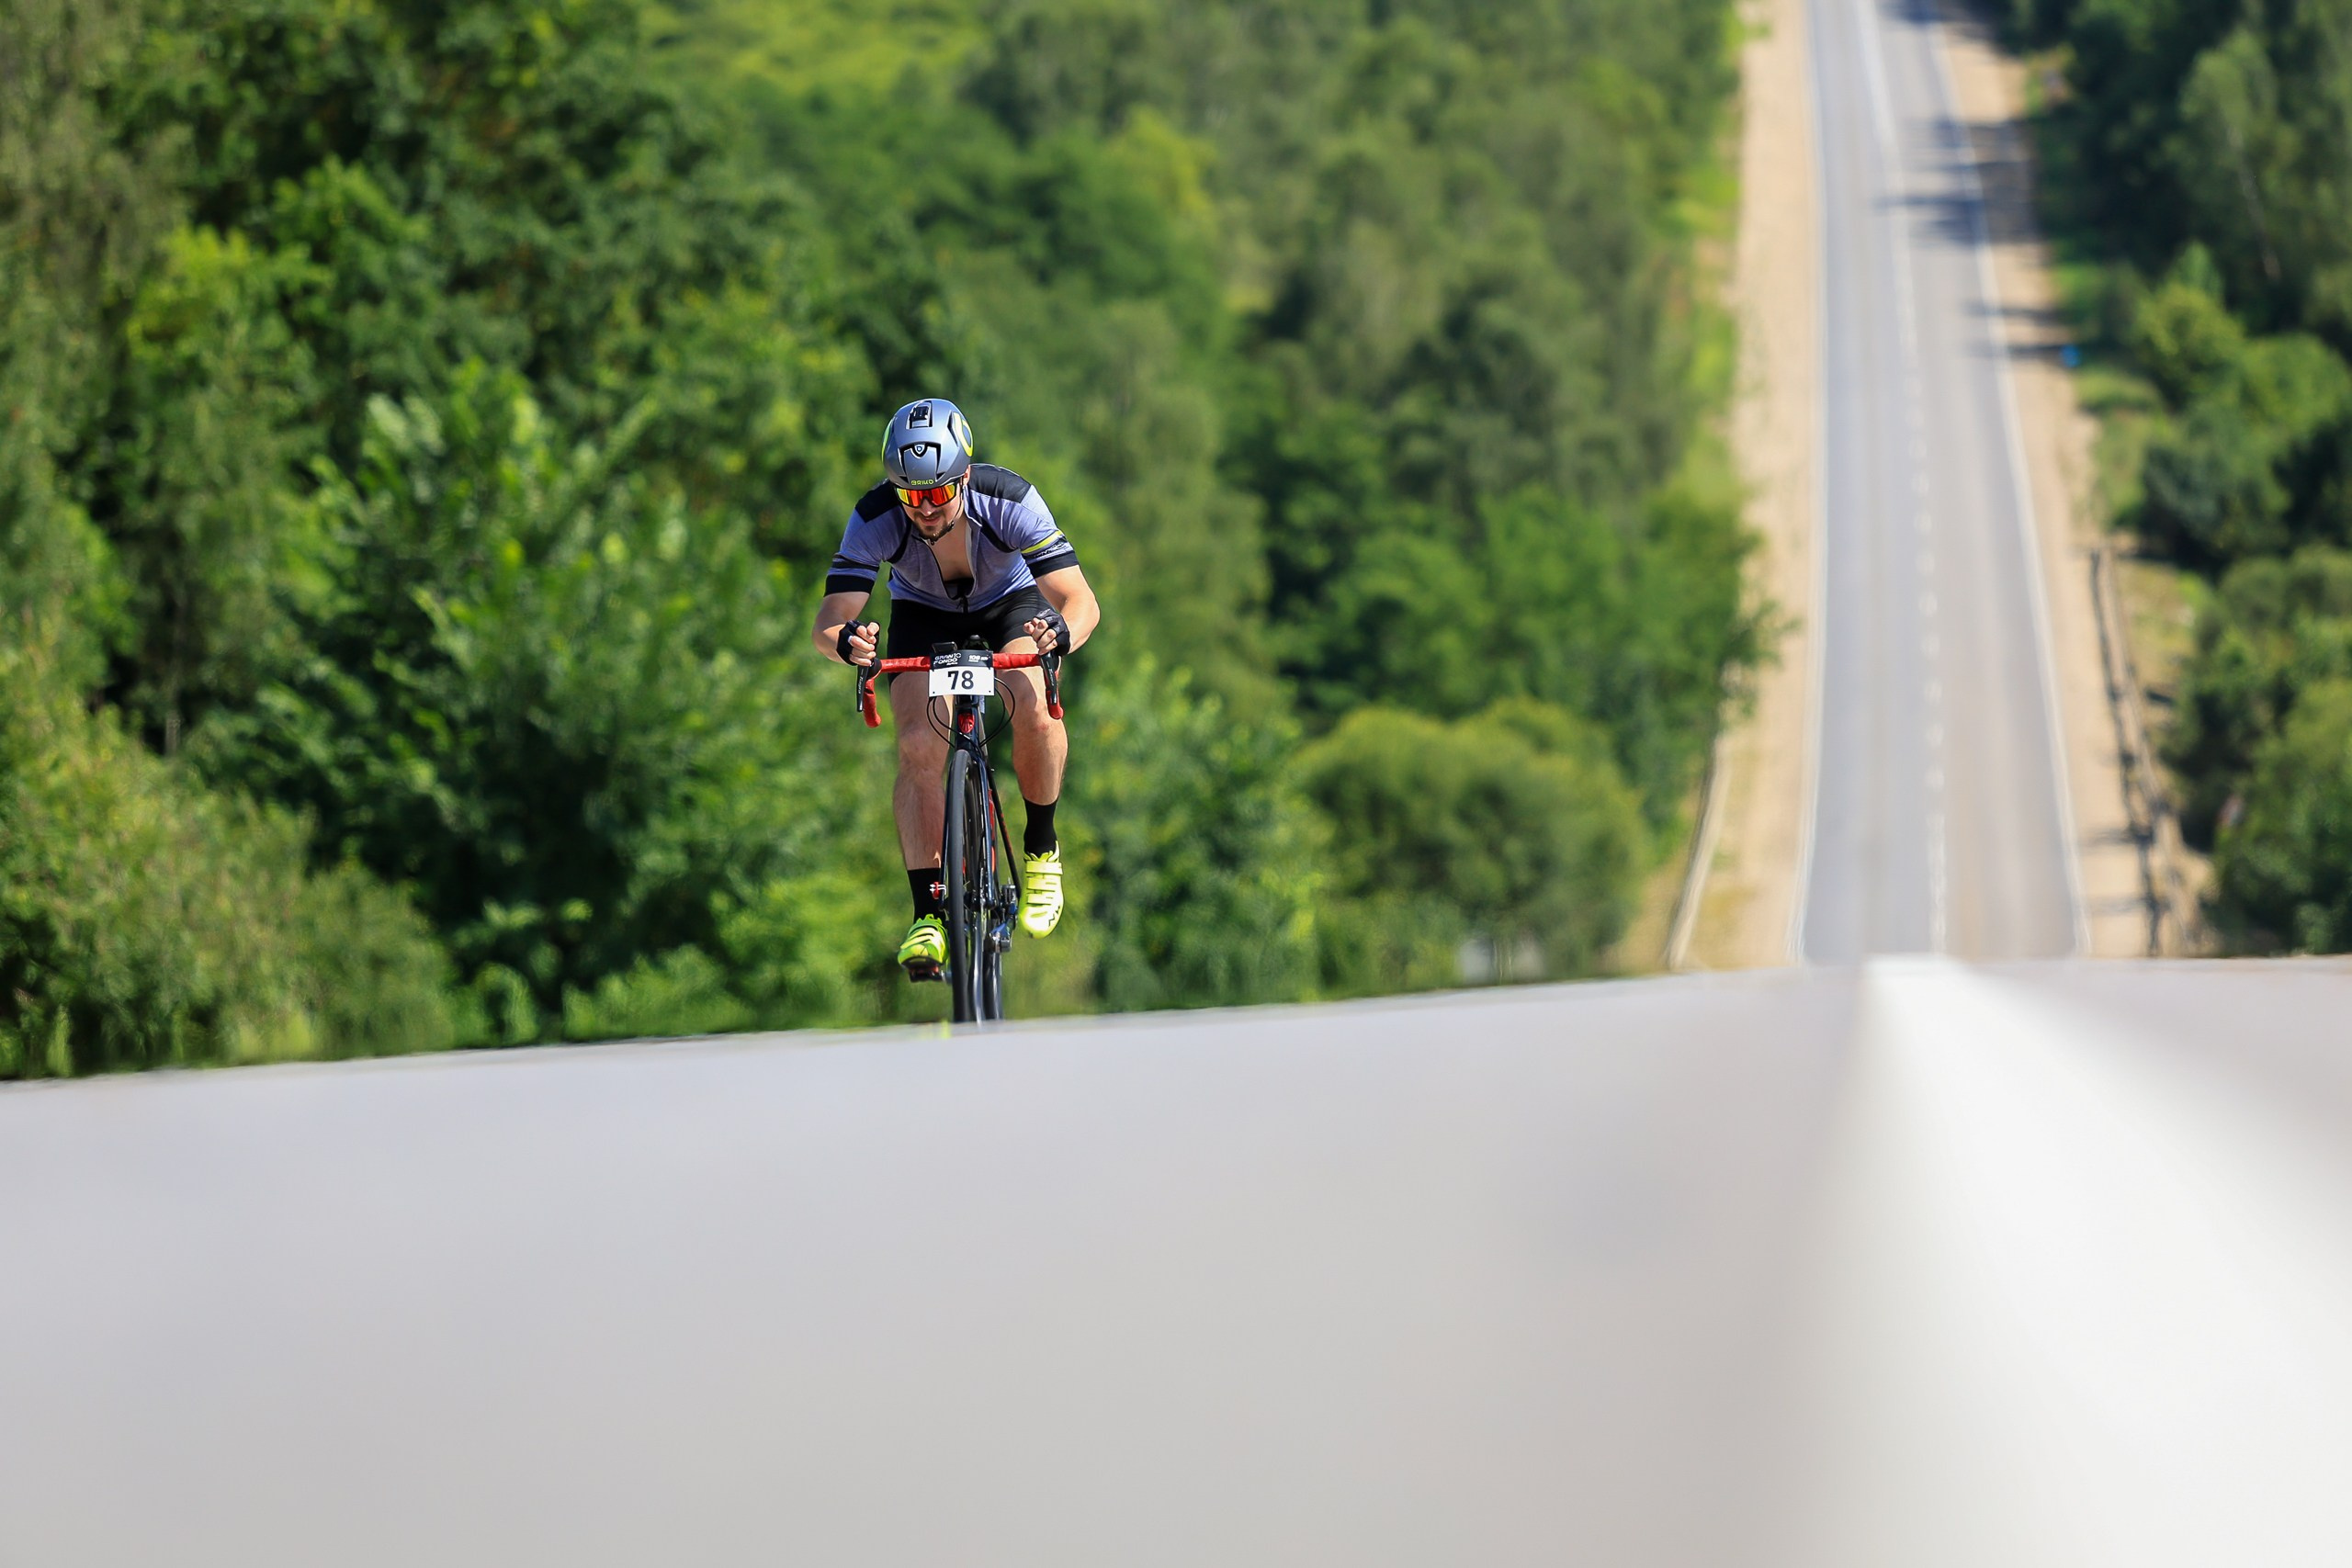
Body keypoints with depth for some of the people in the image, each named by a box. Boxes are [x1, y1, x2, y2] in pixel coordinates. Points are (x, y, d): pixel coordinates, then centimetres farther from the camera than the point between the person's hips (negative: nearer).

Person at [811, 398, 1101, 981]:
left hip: (1010, 605, -1)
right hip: (924, 616, 1)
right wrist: (844, 641, -61)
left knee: (1034, 709, -29)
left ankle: (1041, 849, -5)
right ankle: (929, 912, -16)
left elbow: (1081, 600, -38)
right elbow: (826, 626, -36)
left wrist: (1062, 634, -61)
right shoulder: (875, 519, -32)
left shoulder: (1010, 501, -35)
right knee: (919, 750, -21)